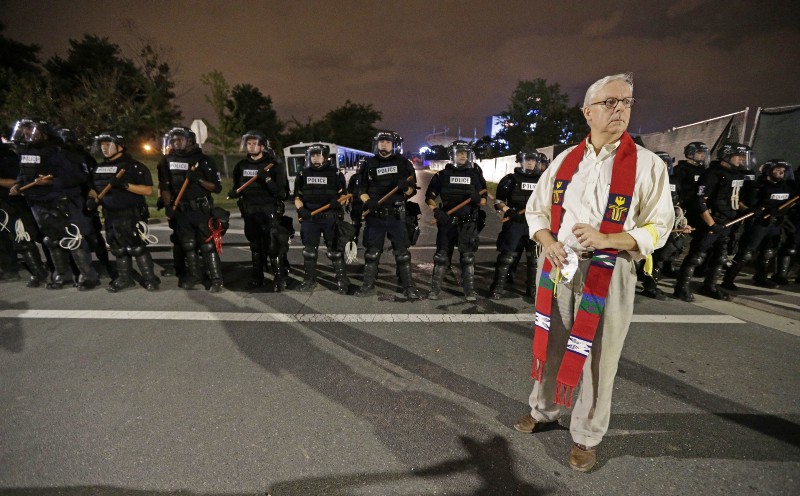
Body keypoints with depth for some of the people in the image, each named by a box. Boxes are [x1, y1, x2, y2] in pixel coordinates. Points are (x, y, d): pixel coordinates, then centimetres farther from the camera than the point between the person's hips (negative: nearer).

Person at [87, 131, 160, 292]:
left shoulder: (134, 166, -8)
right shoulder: (98, 168, 13)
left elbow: (148, 190, -15)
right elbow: (93, 188, 24)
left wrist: (125, 185, -24)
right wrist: (92, 199, 3)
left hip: (131, 215, -7)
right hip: (111, 216, 7)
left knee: (136, 247, -7)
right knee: (118, 249, 12)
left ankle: (150, 278, 3)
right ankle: (125, 278, 23)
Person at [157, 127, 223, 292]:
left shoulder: (203, 160, -4)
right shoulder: (167, 161, 7)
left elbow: (217, 187, -7)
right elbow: (164, 186, 10)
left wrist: (199, 179, -20)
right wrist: (168, 205, 0)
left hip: (201, 210, -4)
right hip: (180, 211, 4)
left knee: (208, 245, -6)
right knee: (188, 245, 11)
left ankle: (216, 279, -2)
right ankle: (193, 275, 24)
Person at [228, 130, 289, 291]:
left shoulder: (274, 164, -5)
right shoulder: (241, 165, 10)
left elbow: (281, 190, -12)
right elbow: (237, 186, 20)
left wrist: (267, 179, -26)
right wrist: (234, 192, -1)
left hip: (269, 210, -5)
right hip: (249, 211, 5)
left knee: (273, 244, -10)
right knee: (255, 245, 14)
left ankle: (279, 277, -3)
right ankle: (257, 275, 26)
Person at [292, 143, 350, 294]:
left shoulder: (335, 173, 1)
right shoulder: (303, 174, 9)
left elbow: (344, 194, 2)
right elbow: (297, 196, 12)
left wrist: (338, 202, -19)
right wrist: (301, 209, -7)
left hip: (331, 217, -3)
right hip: (309, 218, 3)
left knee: (335, 250, 1)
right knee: (309, 250, 8)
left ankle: (342, 279, 9)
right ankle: (310, 279, 21)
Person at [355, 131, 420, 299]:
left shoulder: (404, 163, 3)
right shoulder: (369, 164, 7)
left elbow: (412, 190, 4)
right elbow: (362, 189, 8)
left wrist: (405, 188, -19)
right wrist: (368, 201, -11)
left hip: (396, 215, -1)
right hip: (374, 215, 2)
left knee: (402, 252, 2)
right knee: (372, 251, 9)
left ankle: (408, 286, 12)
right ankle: (368, 284, 21)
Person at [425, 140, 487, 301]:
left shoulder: (475, 175, 9)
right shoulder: (442, 175, 6)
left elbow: (484, 200, 11)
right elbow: (429, 197, 5)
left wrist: (477, 199, -13)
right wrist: (436, 210, -13)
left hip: (468, 223, 1)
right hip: (447, 221, 0)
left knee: (468, 256, 1)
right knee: (441, 255, 2)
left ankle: (470, 290, 9)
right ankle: (435, 289, 11)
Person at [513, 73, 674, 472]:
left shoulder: (647, 164, -3)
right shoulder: (565, 160, 7)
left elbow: (658, 227, -4)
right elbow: (535, 209, 10)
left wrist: (604, 239, -22)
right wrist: (548, 242, -10)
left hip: (608, 272, -3)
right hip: (557, 265, 4)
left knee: (596, 355, 7)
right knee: (551, 343, 16)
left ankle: (586, 437, 30)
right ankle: (543, 409, 40)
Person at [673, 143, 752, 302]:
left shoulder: (738, 175, 13)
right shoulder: (712, 174, -14)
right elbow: (699, 201, -20)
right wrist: (711, 223, -21)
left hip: (727, 223, 9)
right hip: (711, 223, -9)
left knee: (720, 257, 14)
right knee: (697, 256, -8)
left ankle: (709, 287, 26)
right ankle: (682, 288, -2)